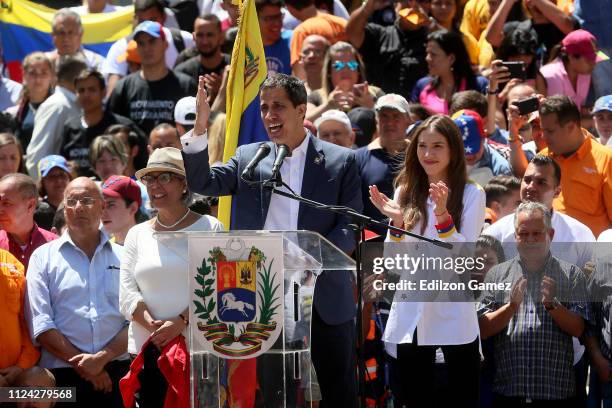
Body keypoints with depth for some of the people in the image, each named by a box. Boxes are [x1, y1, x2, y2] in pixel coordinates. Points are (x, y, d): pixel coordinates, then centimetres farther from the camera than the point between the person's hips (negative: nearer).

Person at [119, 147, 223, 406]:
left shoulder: (210, 228, 5)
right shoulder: (138, 235, 15)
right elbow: (127, 294, 7)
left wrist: (181, 322, -16)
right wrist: (154, 327, -10)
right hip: (147, 350, 3)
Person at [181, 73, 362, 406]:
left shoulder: (340, 161, 2)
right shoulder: (248, 158, 9)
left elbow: (350, 228, -4)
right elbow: (200, 183, 0)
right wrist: (200, 129, -12)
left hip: (323, 298, -2)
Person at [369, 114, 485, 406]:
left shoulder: (471, 194, -2)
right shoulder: (406, 193, 9)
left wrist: (442, 215, -22)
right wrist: (397, 222, -11)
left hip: (452, 313, -3)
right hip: (410, 314, 3)